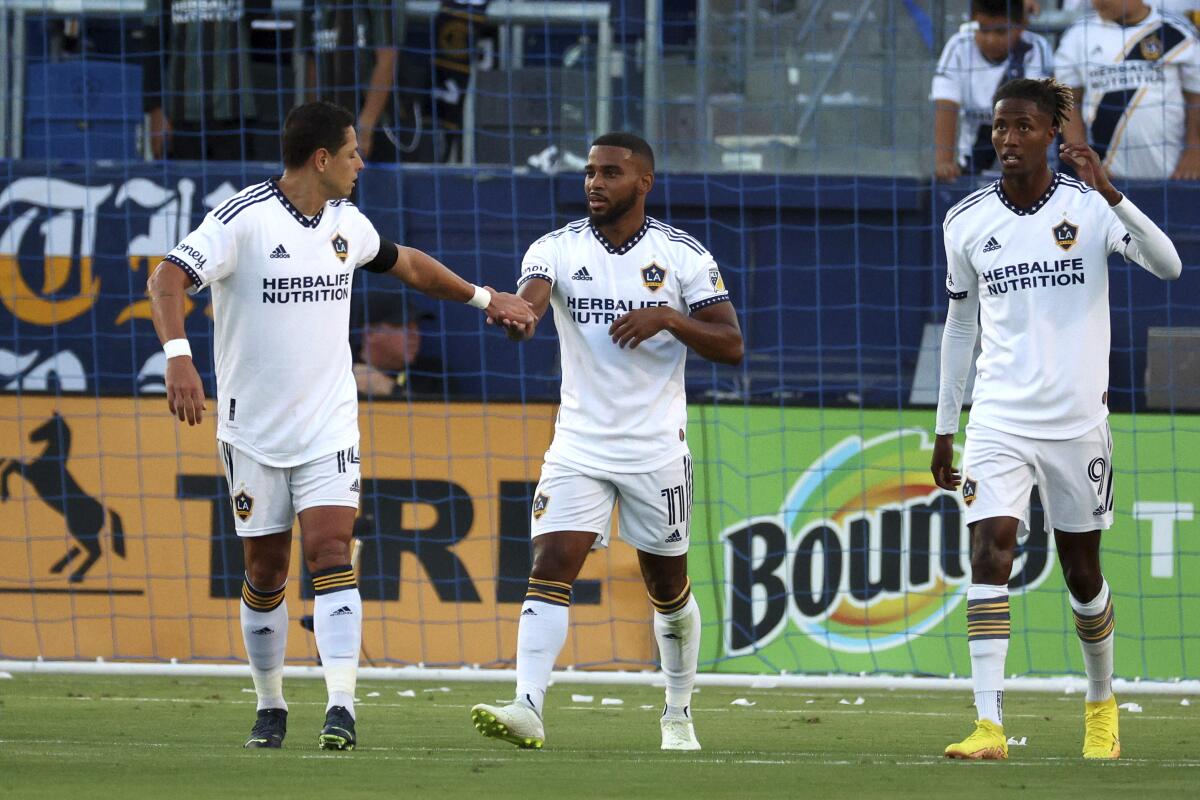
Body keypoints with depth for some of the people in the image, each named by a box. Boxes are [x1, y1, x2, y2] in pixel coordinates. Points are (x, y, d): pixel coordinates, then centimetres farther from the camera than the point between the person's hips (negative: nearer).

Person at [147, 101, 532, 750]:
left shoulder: (345, 223, 7)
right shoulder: (242, 219, -13)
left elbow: (407, 264, 27)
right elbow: (169, 278, -24)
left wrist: (484, 298, 33)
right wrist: (178, 354, -41)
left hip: (329, 428, 3)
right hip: (253, 429, -3)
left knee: (330, 553, -13)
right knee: (265, 571, 4)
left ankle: (341, 707, -22)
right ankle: (270, 708, 21)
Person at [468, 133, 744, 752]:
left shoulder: (684, 256, -2)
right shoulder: (557, 248, 0)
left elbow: (730, 345, -4)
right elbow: (532, 291, -21)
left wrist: (668, 318, -21)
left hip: (657, 449, 0)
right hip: (579, 446, 0)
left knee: (668, 588, 11)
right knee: (550, 570, -16)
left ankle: (679, 715, 29)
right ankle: (527, 709, -24)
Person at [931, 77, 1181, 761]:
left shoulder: (1090, 208, -6)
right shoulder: (967, 222, 3)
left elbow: (1168, 266, -21)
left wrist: (1110, 194, -33)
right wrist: (946, 429, 14)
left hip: (1078, 419, -1)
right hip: (999, 418, 1)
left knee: (1082, 570, 10)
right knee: (990, 552, -16)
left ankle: (1102, 703, 35)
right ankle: (989, 726, -22)